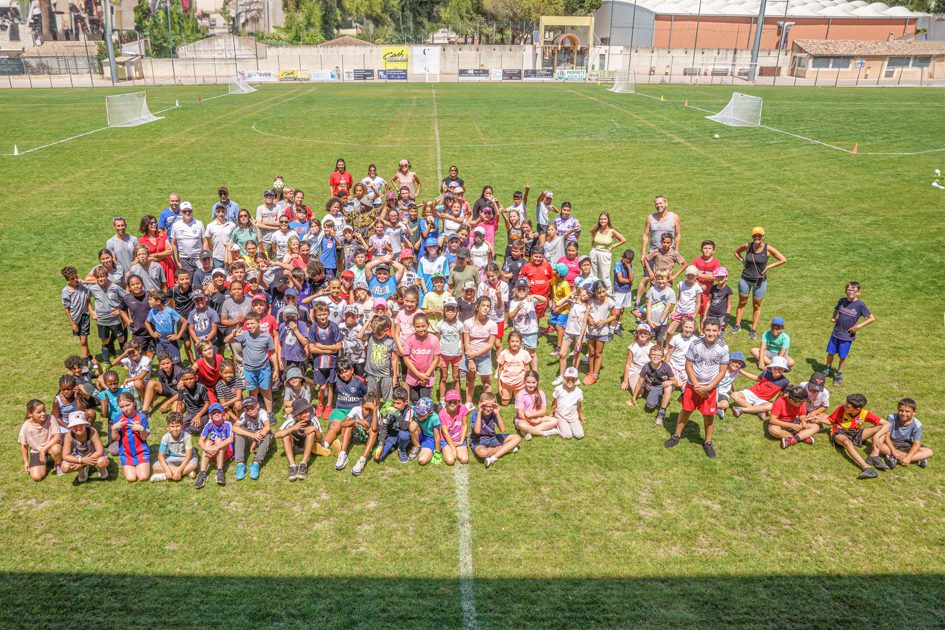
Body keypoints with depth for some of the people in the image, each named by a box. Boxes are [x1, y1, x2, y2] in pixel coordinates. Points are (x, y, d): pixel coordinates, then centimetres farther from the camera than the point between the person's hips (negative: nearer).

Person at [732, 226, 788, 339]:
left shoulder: (768, 249, -13)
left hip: (760, 281, -1)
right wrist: (742, 261, 1)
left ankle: (754, 329, 17)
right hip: (745, 279, 2)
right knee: (742, 302, 11)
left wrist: (768, 267, -9)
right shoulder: (747, 246, -7)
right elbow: (736, 251, 14)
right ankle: (737, 325, 25)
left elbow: (783, 260, -5)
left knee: (756, 306, 8)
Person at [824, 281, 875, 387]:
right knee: (830, 352, 12)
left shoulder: (860, 305, -15)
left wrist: (858, 326, -17)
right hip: (836, 333, 3)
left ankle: (839, 375, 28)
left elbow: (872, 318, -12)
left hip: (847, 336, -3)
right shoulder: (842, 300, -3)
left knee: (843, 356, 9)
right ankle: (827, 370, 34)